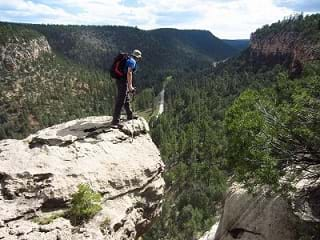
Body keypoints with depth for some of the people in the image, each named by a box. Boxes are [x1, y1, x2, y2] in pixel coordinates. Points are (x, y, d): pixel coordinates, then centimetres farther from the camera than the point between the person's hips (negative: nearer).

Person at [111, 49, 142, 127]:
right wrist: (130, 86, -24)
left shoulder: (127, 59, 20)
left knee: (127, 99, 21)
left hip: (119, 79, 10)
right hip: (123, 81, -10)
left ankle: (130, 115, 36)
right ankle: (115, 121, -9)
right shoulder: (132, 61, -10)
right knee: (120, 101, -10)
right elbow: (129, 73, -23)